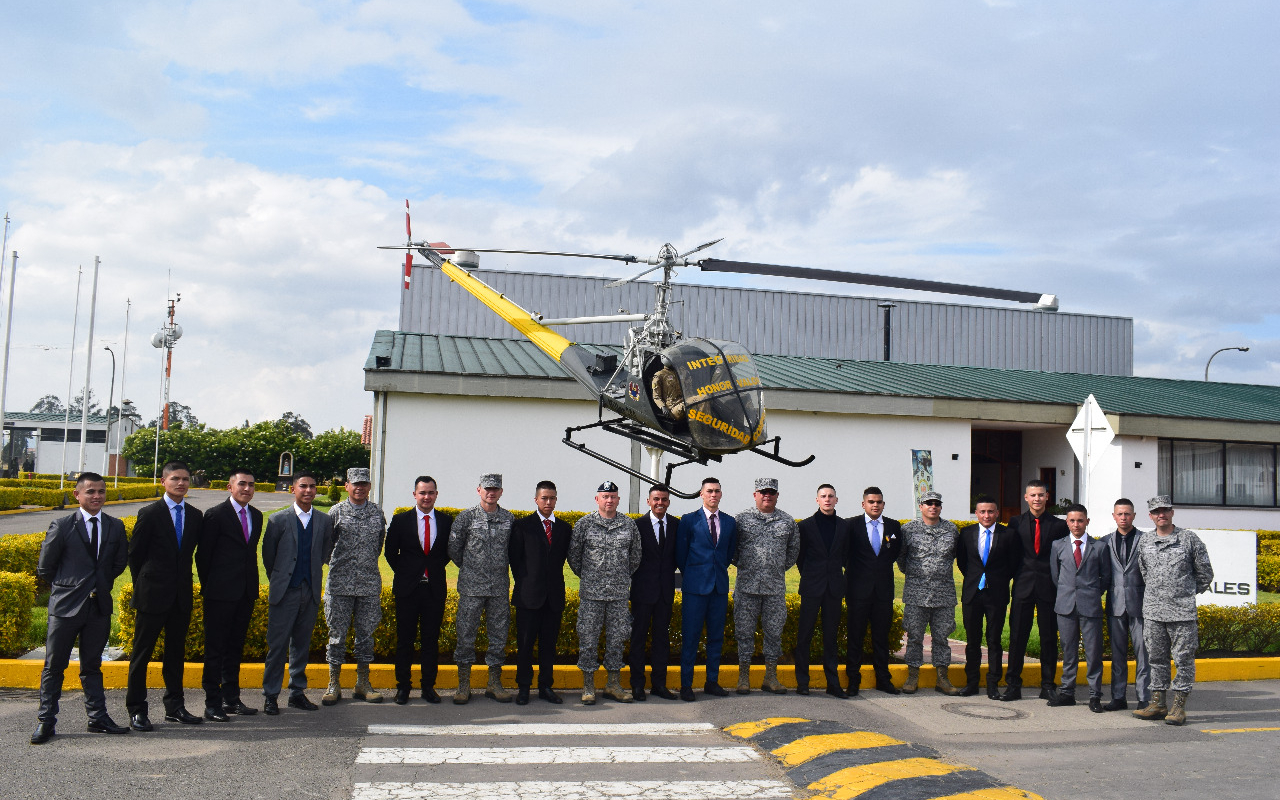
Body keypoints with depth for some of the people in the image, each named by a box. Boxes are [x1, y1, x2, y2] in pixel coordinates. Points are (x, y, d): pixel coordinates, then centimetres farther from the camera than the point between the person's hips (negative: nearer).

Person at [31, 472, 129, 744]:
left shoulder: (115, 527, 5)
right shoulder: (62, 526, -6)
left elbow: (120, 563, 15)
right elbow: (45, 567, 0)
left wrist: (102, 585, 10)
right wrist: (64, 587, 6)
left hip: (99, 606, 3)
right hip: (65, 607, -3)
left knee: (92, 665, 12)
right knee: (54, 666, 4)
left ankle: (98, 717, 18)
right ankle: (46, 721, 13)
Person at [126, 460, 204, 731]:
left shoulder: (196, 516, 6)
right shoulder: (150, 514, -6)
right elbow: (134, 553, -1)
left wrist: (182, 581, 8)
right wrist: (143, 585, 3)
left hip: (182, 595, 4)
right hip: (153, 594, -4)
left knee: (176, 652, 11)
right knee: (141, 652, 3)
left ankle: (174, 706, 20)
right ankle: (136, 710, 11)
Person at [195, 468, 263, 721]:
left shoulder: (256, 516, 12)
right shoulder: (216, 515, -7)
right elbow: (203, 555, -4)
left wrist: (253, 588, 11)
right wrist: (209, 587, 0)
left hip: (245, 594, 6)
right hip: (221, 595, -6)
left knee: (235, 648, 13)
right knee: (215, 649, 0)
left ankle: (231, 699, 20)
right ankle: (212, 703, 6)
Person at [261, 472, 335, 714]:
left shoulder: (324, 521, 7)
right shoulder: (278, 520, 0)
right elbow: (268, 555, 6)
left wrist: (313, 574, 10)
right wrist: (278, 580, 9)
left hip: (311, 592, 3)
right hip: (284, 592, -3)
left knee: (302, 644, 10)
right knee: (277, 644, -1)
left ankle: (297, 692, 19)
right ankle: (270, 695, 7)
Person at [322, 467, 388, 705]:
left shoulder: (377, 512, 8)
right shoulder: (336, 511, 1)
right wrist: (335, 562, 5)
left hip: (369, 583, 2)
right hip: (340, 583, -2)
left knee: (366, 632, 7)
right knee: (338, 633, 2)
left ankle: (363, 684, 16)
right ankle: (334, 684, 12)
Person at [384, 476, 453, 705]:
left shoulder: (446, 521, 3)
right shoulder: (400, 520, 1)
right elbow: (390, 551, 9)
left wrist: (436, 569, 5)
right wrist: (403, 573, 5)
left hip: (435, 588, 1)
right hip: (407, 588, -1)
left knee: (432, 639, 6)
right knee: (405, 638, 4)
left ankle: (428, 686, 16)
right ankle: (403, 686, 15)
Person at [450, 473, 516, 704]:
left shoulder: (509, 519, 6)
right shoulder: (466, 517, -3)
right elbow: (453, 548, 3)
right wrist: (469, 569, 10)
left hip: (500, 587, 3)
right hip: (471, 587, -3)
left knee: (499, 634, 6)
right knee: (466, 633, 0)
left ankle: (494, 684, 17)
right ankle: (463, 684, 10)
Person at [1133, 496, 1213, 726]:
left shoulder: (1189, 539, -1)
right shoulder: (1145, 542, 9)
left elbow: (1205, 573, 7)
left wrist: (1186, 592, 12)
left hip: (1182, 611, -4)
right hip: (1153, 611, 4)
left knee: (1183, 659, 0)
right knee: (1157, 658, 9)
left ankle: (1178, 706, 6)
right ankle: (1158, 704, 16)